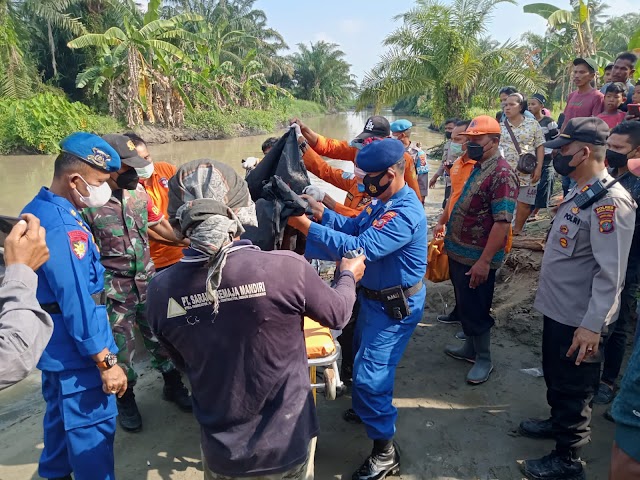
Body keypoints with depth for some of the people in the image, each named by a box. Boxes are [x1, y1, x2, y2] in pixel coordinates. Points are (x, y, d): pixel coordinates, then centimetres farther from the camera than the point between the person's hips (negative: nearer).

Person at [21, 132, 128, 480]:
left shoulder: (37, 210, 6)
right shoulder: (62, 226, -27)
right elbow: (77, 300, -29)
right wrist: (105, 361, -24)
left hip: (52, 341, 11)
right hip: (74, 346, -10)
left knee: (61, 412, 26)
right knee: (93, 423, 3)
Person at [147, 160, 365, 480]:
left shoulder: (160, 291, -17)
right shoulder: (286, 267, -27)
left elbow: (183, 363, 1)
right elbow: (337, 314, -7)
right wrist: (349, 275, 14)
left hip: (223, 452, 2)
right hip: (288, 444, -1)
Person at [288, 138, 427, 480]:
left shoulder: (404, 213, -31)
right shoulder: (383, 201, 2)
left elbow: (359, 249, -39)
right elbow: (355, 227, 6)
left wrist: (306, 226, -37)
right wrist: (321, 212, -10)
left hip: (395, 306, -10)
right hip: (375, 296, 10)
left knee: (370, 375, -6)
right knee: (363, 358, 27)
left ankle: (385, 451, 13)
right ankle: (367, 408, 52)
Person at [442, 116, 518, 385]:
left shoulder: (501, 174, -19)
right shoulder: (476, 168, 11)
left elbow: (503, 223, -25)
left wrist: (484, 261, -27)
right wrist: (447, 233, 19)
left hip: (477, 258, -9)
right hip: (459, 252, 9)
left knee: (475, 309, 4)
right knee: (464, 305, 20)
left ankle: (484, 360, 22)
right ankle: (470, 348, 38)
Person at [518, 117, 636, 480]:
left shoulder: (610, 200, -23)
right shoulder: (580, 192, 7)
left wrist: (592, 325, -26)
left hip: (579, 318, -9)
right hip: (558, 307, 9)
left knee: (572, 386, 8)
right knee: (554, 375, 25)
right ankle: (558, 423, 48)